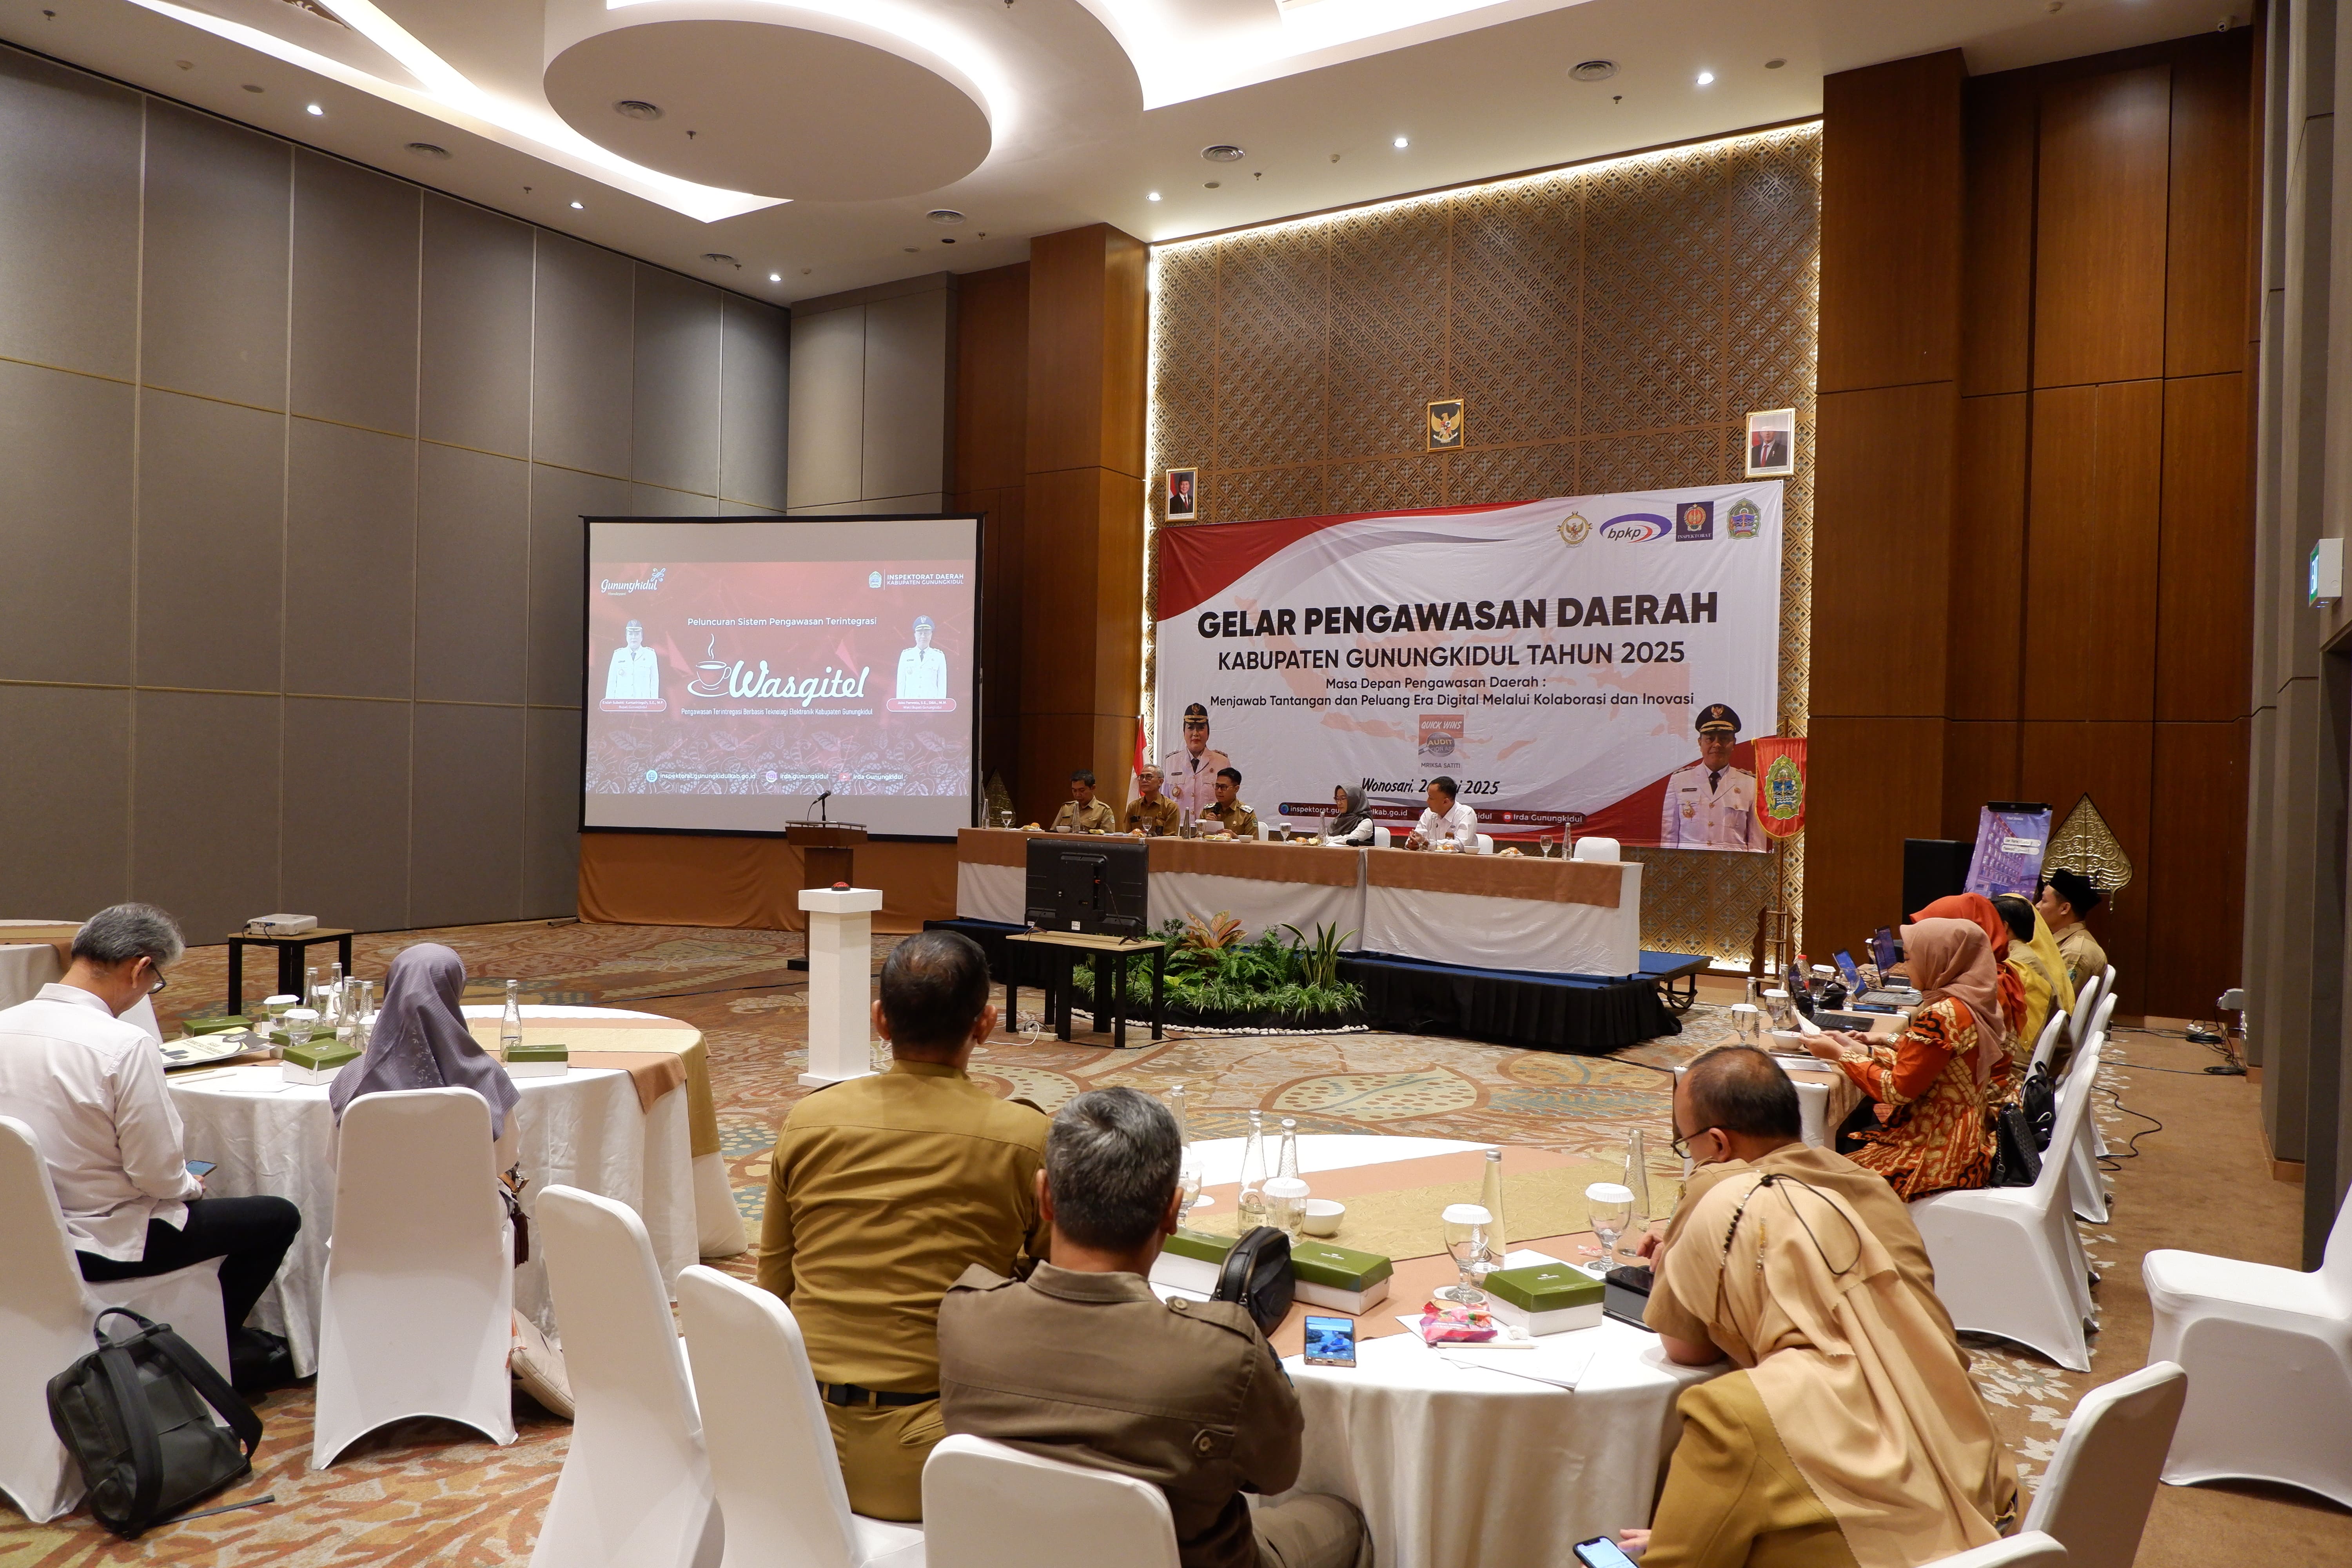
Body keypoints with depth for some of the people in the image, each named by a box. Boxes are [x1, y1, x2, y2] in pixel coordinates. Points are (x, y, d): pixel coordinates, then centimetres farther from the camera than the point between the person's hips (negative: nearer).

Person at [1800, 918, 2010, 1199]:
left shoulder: (1945, 1015, -23)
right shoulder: (1975, 1002, 6)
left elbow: (1898, 1089, -17)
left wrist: (1839, 1054, -7)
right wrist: (1858, 1049, 10)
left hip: (1937, 1157, -9)